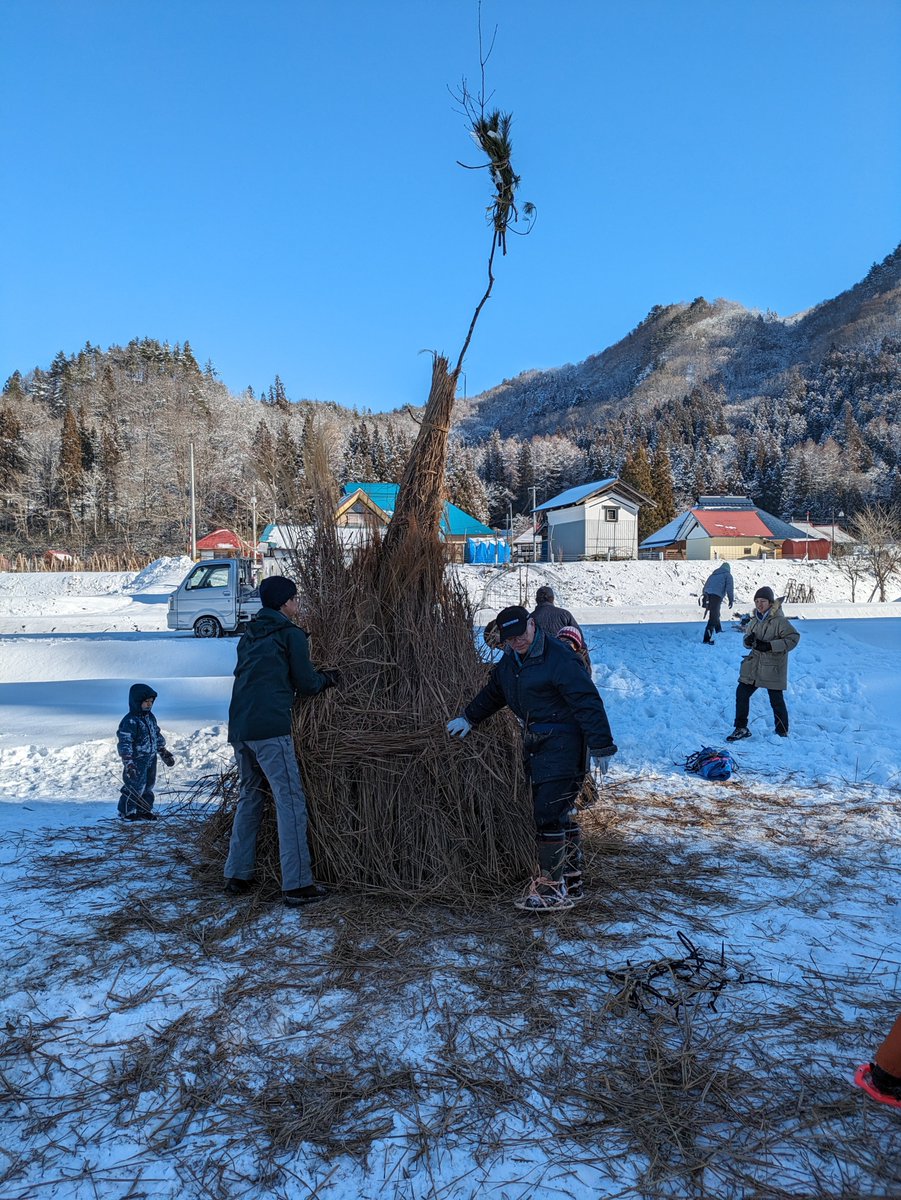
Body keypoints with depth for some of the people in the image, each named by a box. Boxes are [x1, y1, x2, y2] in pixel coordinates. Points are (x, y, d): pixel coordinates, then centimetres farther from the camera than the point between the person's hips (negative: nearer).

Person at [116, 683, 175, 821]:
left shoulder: (150, 717, 9)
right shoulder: (130, 721, -18)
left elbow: (157, 736, 20)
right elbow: (124, 743, -22)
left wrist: (165, 754, 20)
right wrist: (128, 762, -28)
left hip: (151, 759, 8)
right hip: (137, 761, -8)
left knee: (148, 786, 15)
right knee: (135, 787, -3)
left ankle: (144, 810, 27)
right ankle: (127, 811, 14)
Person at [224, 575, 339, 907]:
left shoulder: (250, 635, 20)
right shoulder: (291, 634, -1)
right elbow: (307, 684, 1)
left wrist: (314, 675, 30)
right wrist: (329, 678, 21)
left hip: (239, 729, 8)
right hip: (271, 729, -8)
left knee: (249, 797, 19)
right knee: (291, 803, -4)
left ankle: (237, 876, 21)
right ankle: (297, 885, -4)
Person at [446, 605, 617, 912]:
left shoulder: (559, 658, -17)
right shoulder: (509, 662, 11)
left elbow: (588, 702, -19)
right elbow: (492, 693, 30)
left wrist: (601, 746, -19)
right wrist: (469, 718, 33)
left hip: (561, 745, -9)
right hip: (536, 745, 9)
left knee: (549, 814, -10)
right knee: (557, 814, 14)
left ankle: (552, 889, -2)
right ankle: (571, 882, 24)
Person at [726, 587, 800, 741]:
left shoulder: (779, 620, -13)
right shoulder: (755, 620, 9)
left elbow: (793, 638, -17)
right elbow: (748, 640, 18)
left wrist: (770, 645, -23)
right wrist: (748, 640, -8)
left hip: (773, 667, -6)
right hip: (754, 665, 6)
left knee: (776, 701, 2)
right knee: (741, 693, 3)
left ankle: (782, 733, 20)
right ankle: (741, 728, 14)